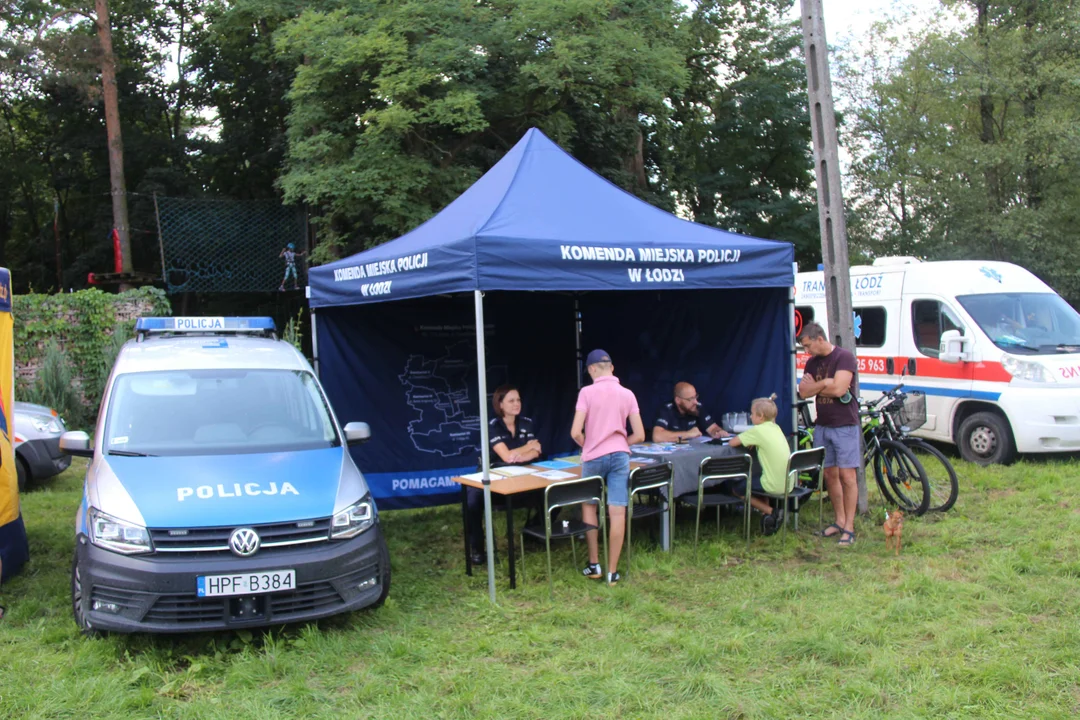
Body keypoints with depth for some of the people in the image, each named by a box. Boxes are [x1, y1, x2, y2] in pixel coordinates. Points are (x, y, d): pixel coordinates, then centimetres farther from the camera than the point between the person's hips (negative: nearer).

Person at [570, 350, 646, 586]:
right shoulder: (627, 394, 3)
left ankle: (594, 564, 18)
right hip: (620, 456, 2)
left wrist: (587, 446, 9)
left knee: (588, 505, 18)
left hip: (594, 457, -2)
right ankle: (612, 571, 4)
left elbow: (575, 432, -12)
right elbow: (639, 435, 3)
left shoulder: (587, 392, -7)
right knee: (617, 512, 0)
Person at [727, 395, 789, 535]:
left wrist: (745, 442, 11)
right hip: (789, 483, 8)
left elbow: (731, 443, -9)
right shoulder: (776, 427, 9)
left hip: (775, 486, -8)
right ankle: (767, 514, 17)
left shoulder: (757, 430, -12)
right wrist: (751, 441, 9)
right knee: (755, 480, 33)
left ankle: (770, 512, 2)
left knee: (736, 488, 10)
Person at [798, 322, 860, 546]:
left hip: (844, 426, -7)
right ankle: (839, 521, 18)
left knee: (847, 475, -5)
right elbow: (803, 392, 1)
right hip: (822, 426, 7)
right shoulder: (812, 363, 10)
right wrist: (825, 383, -12)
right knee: (829, 474, 8)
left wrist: (815, 385, -7)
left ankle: (849, 527, 0)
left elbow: (838, 389, -21)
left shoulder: (844, 357, -11)